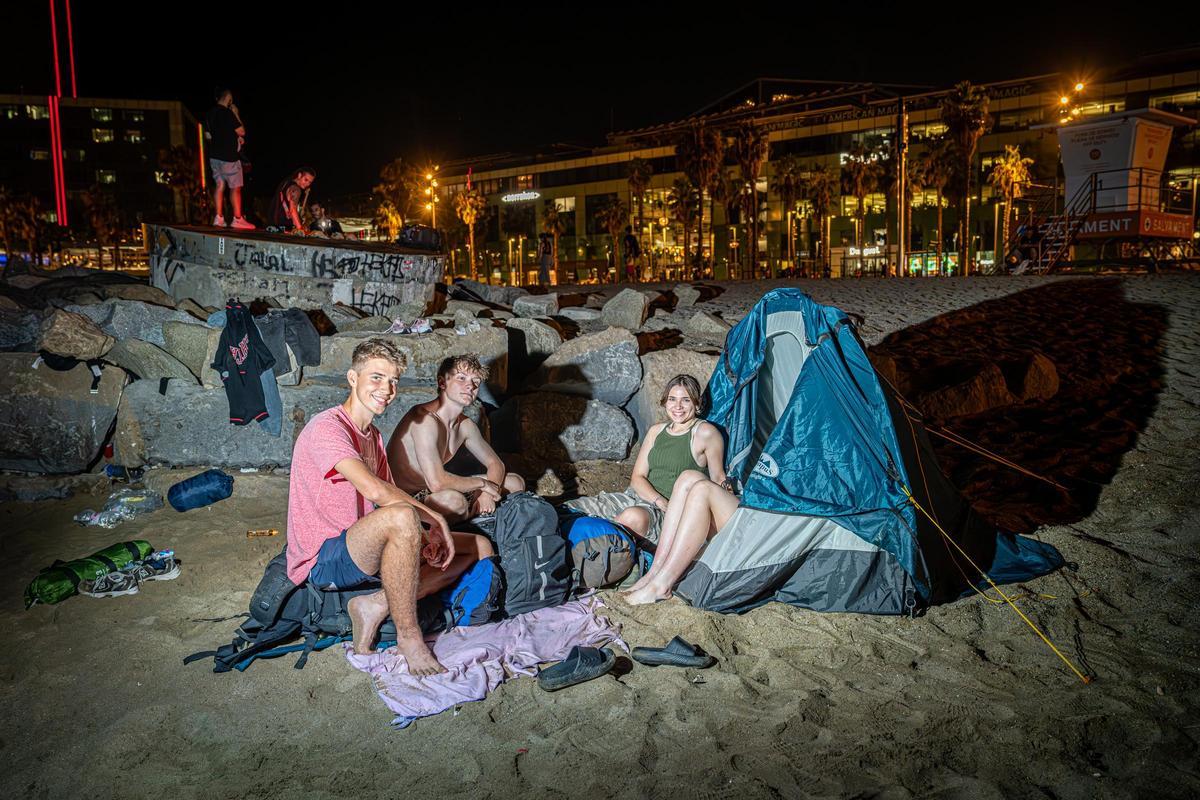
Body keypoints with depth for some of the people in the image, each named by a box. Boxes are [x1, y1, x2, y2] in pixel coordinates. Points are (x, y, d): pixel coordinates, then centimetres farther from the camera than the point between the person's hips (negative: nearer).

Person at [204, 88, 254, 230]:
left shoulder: (210, 114, 10)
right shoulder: (227, 113, -15)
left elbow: (208, 136, 18)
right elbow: (242, 132, -13)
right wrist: (236, 114, -1)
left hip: (215, 155, 8)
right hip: (228, 157, -8)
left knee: (219, 185, 9)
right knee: (235, 188, -3)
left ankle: (219, 218, 7)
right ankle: (238, 219, -3)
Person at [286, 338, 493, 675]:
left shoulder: (372, 435, 16)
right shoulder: (326, 427, -15)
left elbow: (387, 495, 11)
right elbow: (375, 491, -29)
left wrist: (424, 534, -8)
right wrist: (434, 518, -18)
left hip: (363, 554, 9)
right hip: (321, 561, -9)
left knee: (480, 548, 0)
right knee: (401, 516, -40)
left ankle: (376, 605, -10)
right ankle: (408, 634, -24)